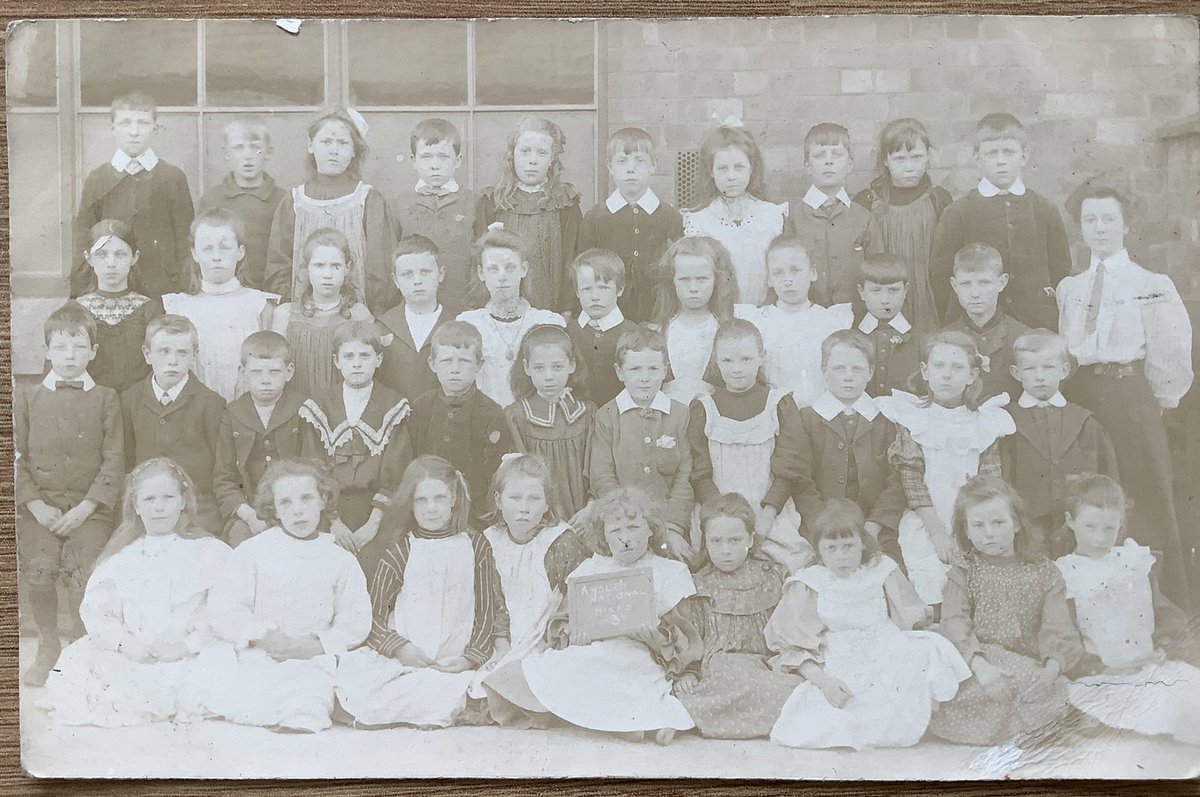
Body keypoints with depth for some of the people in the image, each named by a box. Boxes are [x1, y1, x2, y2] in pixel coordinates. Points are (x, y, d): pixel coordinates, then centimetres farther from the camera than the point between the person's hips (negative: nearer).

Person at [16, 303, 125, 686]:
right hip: (40, 504, 1)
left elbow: (114, 461, 2)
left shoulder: (105, 399, 8)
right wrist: (36, 504, -7)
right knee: (38, 568, -22)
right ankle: (47, 645, 3)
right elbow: (17, 457, 7)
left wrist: (86, 507, -8)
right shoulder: (26, 396, 11)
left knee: (83, 571, -22)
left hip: (89, 506, -1)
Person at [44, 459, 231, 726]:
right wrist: (124, 642, -12)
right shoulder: (119, 561, 19)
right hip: (129, 660, 2)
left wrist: (187, 646, -15)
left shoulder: (211, 552, 9)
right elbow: (94, 611, 7)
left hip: (189, 658, -2)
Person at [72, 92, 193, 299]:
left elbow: (185, 240, 4)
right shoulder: (96, 179, 9)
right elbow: (83, 241, 9)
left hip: (163, 292, -1)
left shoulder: (173, 177, 5)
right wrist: (79, 296, 3)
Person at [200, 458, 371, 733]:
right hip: (254, 655, 1)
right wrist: (261, 637, -17)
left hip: (312, 661, -1)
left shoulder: (341, 560, 10)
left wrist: (316, 644, -13)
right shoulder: (252, 551, 8)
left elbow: (356, 622, 5)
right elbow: (223, 609, -1)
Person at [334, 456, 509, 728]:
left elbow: (487, 611, 7)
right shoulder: (400, 551, 6)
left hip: (456, 664, 1)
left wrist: (471, 658, -6)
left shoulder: (475, 547, 7)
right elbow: (372, 612, 2)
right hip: (404, 659, 0)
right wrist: (399, 647, -12)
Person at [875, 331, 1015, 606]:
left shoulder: (985, 422, 7)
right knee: (930, 589, -14)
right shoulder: (910, 418, 1)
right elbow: (911, 478, -5)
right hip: (925, 525, -2)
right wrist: (937, 531, -11)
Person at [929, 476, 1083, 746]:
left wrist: (1052, 668, -23)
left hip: (1030, 668, 1)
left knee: (1054, 694, -30)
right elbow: (956, 625, -9)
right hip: (976, 668, -1)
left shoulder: (1043, 572, 11)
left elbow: (1057, 628, -1)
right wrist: (981, 666, -28)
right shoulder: (962, 575, 9)